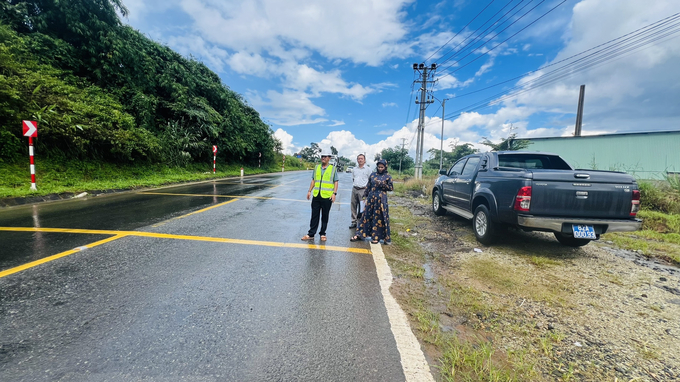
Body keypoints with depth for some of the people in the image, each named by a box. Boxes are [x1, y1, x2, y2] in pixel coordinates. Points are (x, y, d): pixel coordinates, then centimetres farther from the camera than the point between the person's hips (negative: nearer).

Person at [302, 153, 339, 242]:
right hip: (316, 195, 3)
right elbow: (313, 180, 16)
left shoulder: (333, 168, 1)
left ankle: (323, 234, 19)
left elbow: (336, 182, 0)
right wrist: (310, 191, 10)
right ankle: (311, 234, 14)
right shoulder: (317, 167, 11)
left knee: (325, 216, 7)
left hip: (327, 196, -3)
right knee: (314, 215, 7)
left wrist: (334, 193, -10)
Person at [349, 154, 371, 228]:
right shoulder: (354, 169, 16)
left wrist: (366, 187, -7)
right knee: (353, 205, 6)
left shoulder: (368, 169, 3)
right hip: (354, 189, 5)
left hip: (363, 189, -5)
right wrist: (354, 185, 11)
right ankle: (354, 222, 14)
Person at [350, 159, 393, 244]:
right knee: (367, 216, 6)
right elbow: (368, 187, 13)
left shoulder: (388, 176, 2)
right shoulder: (372, 175, 9)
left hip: (381, 199, -3)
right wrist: (365, 195, 8)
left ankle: (376, 237, 13)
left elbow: (391, 188, -1)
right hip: (371, 198, 3)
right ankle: (359, 235, 11)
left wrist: (382, 184, -13)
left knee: (379, 217, 2)